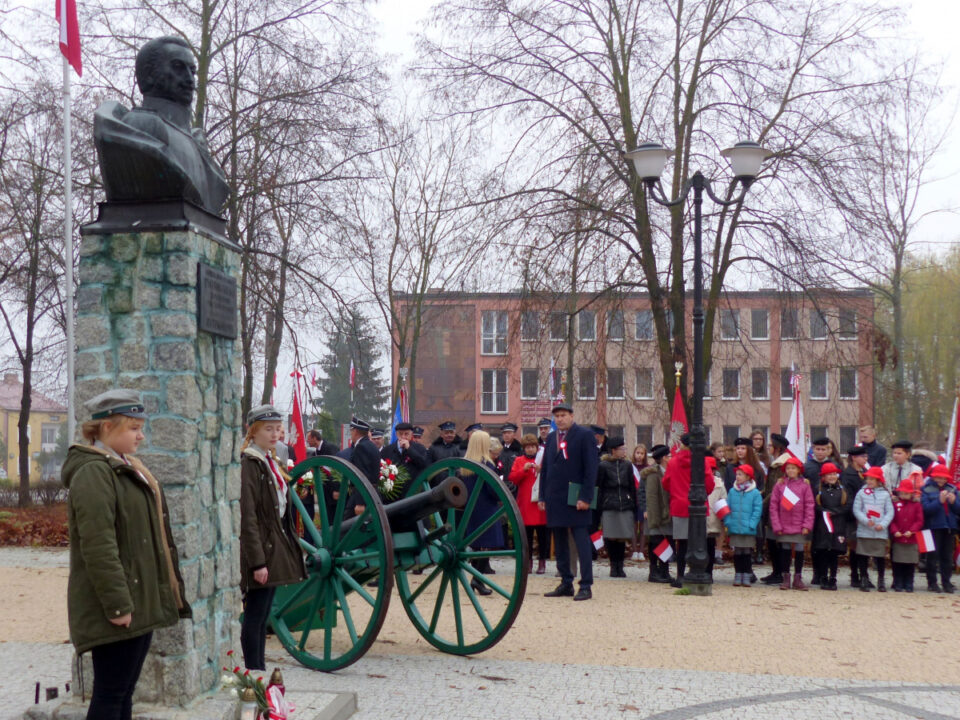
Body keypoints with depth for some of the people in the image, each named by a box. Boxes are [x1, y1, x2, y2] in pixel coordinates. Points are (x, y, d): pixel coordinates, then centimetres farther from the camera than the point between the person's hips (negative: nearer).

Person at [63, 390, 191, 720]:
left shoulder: (125, 469, 17)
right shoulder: (94, 472, -15)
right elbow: (97, 546, -22)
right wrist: (117, 604, -24)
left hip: (140, 603, 10)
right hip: (116, 609, -10)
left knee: (123, 693, 14)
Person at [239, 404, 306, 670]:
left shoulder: (270, 461, 15)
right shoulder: (248, 464, -13)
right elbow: (247, 518, -17)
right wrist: (257, 561, -20)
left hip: (275, 547, 9)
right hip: (260, 549, -9)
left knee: (263, 615, 13)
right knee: (255, 615, -3)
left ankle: (259, 668, 20)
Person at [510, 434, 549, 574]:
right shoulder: (519, 461, 10)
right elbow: (512, 478, 0)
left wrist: (541, 471, -16)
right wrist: (524, 469, -14)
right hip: (524, 504, 1)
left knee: (542, 535, 0)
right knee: (526, 534, 3)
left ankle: (542, 562, 7)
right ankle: (528, 561, 12)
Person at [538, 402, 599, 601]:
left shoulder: (584, 435, -5)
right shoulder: (551, 438, 15)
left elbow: (591, 467, -9)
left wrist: (585, 497, -15)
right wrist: (542, 496, 11)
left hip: (575, 499, -7)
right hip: (555, 498, 7)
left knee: (581, 542, -5)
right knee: (560, 543, 10)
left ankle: (586, 586, -2)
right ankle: (566, 584, 18)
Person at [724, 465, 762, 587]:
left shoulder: (755, 493, -6)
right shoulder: (732, 491, 3)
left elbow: (758, 510, -7)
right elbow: (727, 508, 5)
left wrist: (752, 524, -14)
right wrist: (728, 522, -6)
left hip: (748, 530, -2)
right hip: (735, 529, 2)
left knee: (747, 553, 6)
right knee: (737, 553, 9)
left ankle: (746, 577, 13)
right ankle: (738, 576, 17)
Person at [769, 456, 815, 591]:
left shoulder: (805, 485, -1)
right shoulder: (780, 484, 1)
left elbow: (809, 506, -1)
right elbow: (773, 506, 0)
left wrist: (807, 525, -7)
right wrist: (776, 525, -6)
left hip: (799, 526, 0)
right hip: (784, 526, 1)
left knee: (799, 551, 5)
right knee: (785, 551, 7)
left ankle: (798, 578, 16)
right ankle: (786, 578, 16)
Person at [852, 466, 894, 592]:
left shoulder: (885, 494, 3)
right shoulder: (862, 493, 2)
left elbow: (890, 512, 1)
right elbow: (856, 510, -1)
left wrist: (883, 524, -12)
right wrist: (866, 521, -14)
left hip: (881, 532, 0)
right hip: (864, 531, 0)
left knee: (881, 556, 3)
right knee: (863, 556, 3)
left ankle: (881, 581, 15)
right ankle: (864, 580, 14)